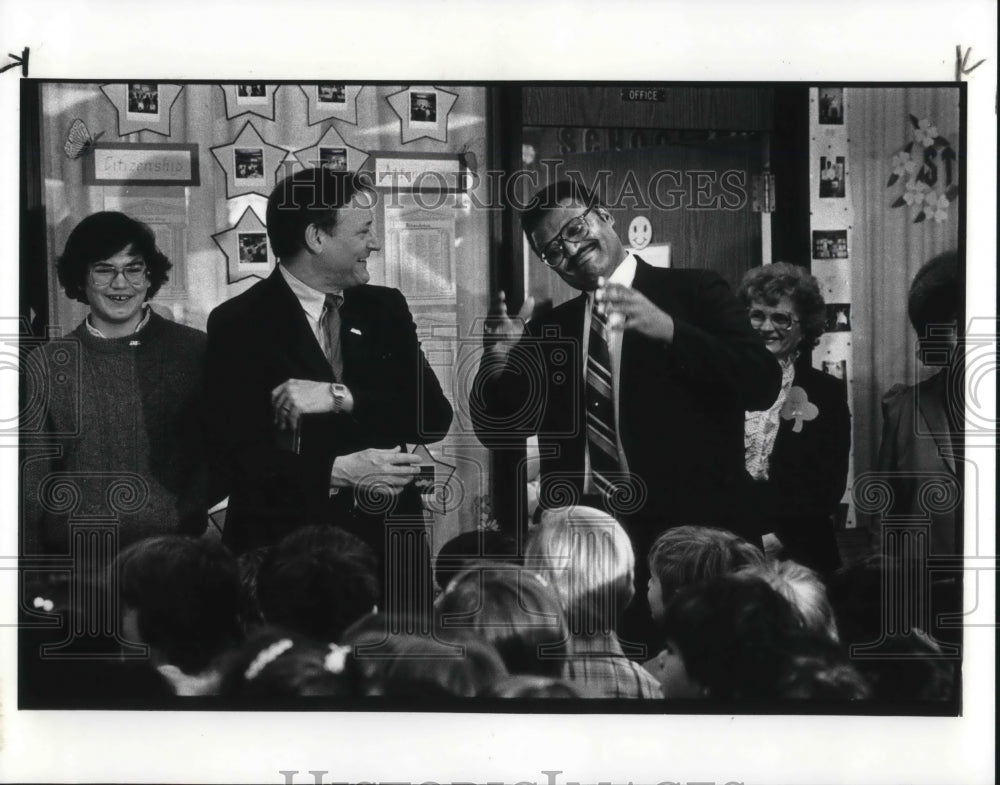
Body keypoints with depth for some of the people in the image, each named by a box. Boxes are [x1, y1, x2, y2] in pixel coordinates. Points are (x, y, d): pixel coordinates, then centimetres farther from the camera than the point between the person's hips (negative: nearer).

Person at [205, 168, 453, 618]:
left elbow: (434, 417, 0)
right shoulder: (239, 324, -2)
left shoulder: (385, 310, 11)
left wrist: (340, 396, -13)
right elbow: (238, 455, -9)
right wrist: (337, 472, -20)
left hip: (390, 547, 3)